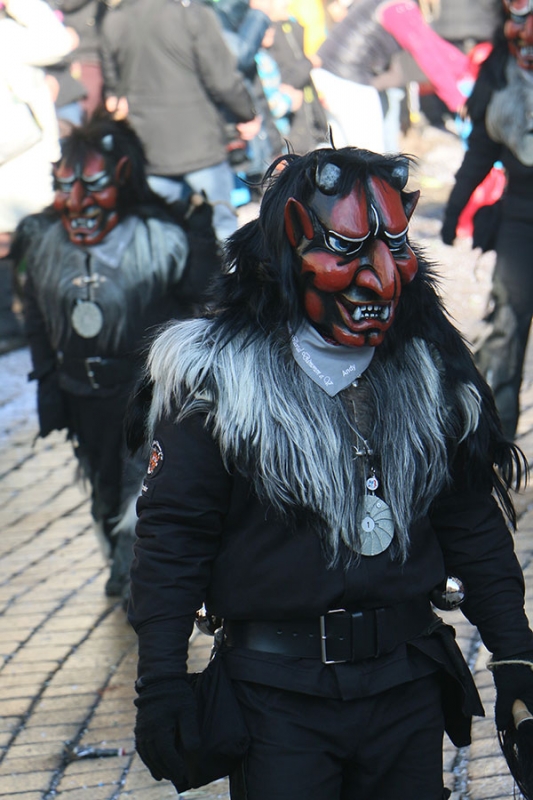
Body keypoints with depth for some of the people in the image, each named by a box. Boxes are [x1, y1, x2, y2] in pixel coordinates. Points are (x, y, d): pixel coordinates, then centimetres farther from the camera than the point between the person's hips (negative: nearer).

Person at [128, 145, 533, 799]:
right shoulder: (220, 377, -7)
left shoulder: (430, 374, 5)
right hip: (278, 692, -4)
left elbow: (474, 525, 12)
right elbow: (170, 535, -5)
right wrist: (161, 684, -9)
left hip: (409, 685, 4)